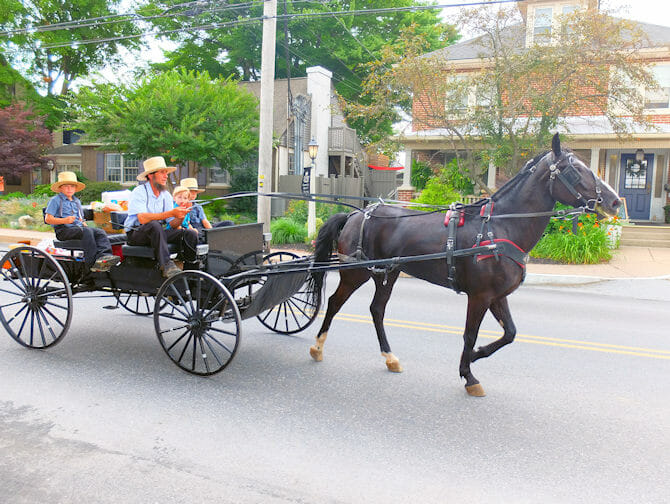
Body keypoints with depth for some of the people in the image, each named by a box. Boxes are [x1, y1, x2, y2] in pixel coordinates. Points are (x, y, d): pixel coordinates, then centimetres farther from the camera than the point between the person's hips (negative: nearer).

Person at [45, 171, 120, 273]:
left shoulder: (77, 201, 27)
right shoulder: (55, 200, 5)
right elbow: (48, 219, -4)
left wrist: (84, 224, 7)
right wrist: (65, 220, -18)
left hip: (79, 227, 6)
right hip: (64, 230, -6)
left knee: (100, 232, -20)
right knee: (87, 231, -34)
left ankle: (104, 255, -45)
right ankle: (92, 262, -42)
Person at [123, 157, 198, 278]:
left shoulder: (166, 195, 9)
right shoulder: (139, 192, -11)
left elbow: (173, 224, 4)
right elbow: (142, 218, -28)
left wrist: (181, 216, -20)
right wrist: (171, 213, -31)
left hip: (157, 233, 6)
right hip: (136, 234, -6)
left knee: (191, 234, -13)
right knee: (154, 225, -38)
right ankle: (167, 266, -42)